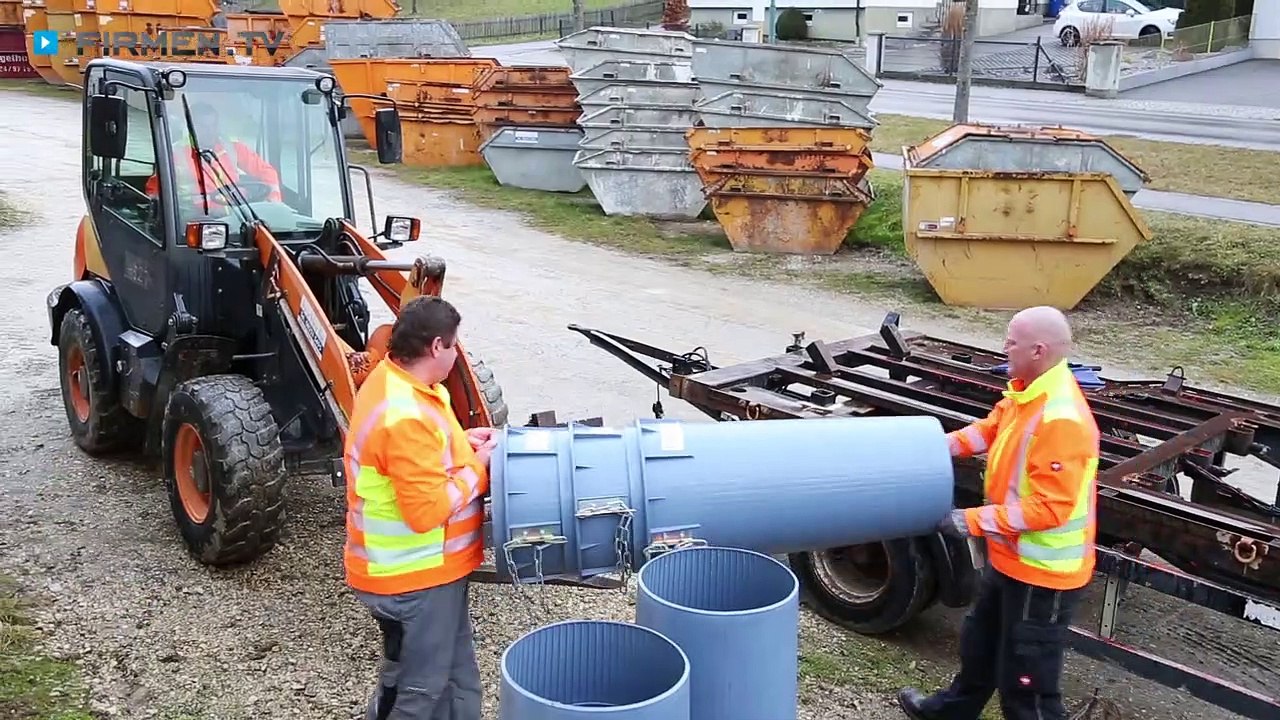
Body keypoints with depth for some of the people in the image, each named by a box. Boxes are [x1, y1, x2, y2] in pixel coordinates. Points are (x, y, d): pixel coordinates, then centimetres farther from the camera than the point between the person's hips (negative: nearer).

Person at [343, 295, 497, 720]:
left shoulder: (391, 379, 3)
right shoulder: (406, 417, -30)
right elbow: (429, 511, -29)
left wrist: (461, 443, 4)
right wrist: (477, 465, -17)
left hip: (427, 567, 10)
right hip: (413, 576, -10)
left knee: (455, 675, 22)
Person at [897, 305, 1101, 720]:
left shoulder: (1061, 419, -32)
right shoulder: (1026, 391, 0)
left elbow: (1047, 508, -31)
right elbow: (990, 430, 16)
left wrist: (972, 521, -28)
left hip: (1041, 571, -11)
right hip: (1011, 558, 11)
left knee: (1026, 682, 2)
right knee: (980, 642, 32)